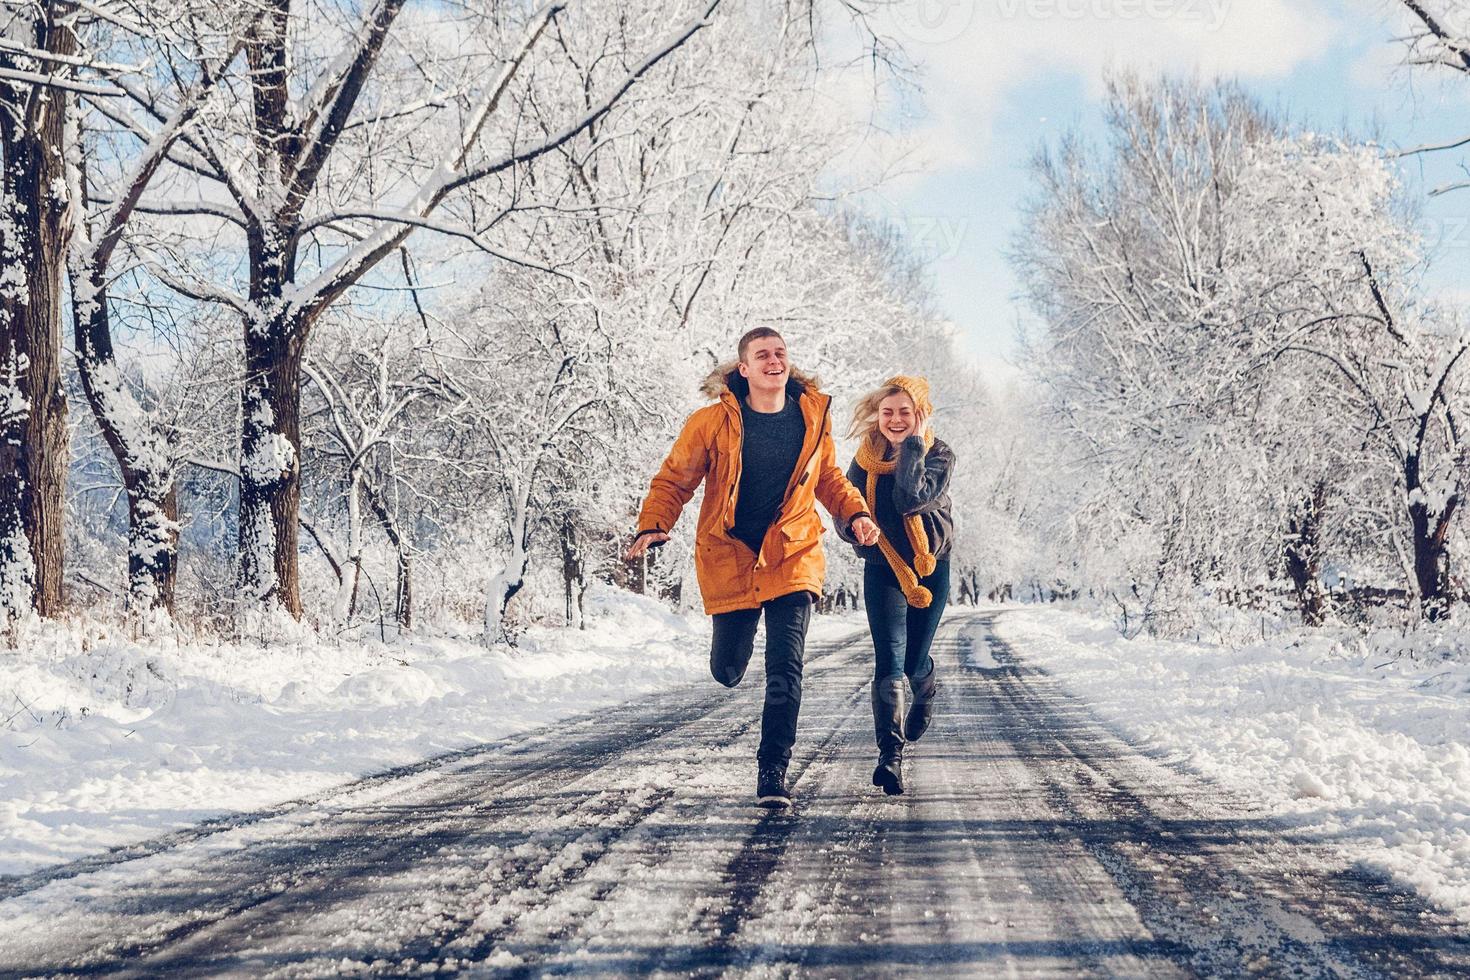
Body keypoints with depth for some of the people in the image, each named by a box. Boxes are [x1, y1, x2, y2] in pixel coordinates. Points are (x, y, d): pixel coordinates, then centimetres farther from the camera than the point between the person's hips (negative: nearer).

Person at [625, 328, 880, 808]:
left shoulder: (813, 415, 1)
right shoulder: (712, 422, -8)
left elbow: (828, 477, 16)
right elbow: (673, 480, -2)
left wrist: (854, 513, -1)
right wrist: (652, 527, -19)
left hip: (793, 555, 1)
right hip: (729, 555, -1)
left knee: (786, 665, -12)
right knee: (728, 670, 8)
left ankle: (773, 770, -2)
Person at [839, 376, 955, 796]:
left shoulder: (939, 456, -10)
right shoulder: (867, 456, -2)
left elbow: (911, 498, -28)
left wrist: (913, 445, -24)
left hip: (929, 567, -1)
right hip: (882, 568, 1)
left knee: (914, 659, 7)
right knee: (890, 659, -14)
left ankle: (926, 695, 45)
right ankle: (891, 754, -18)